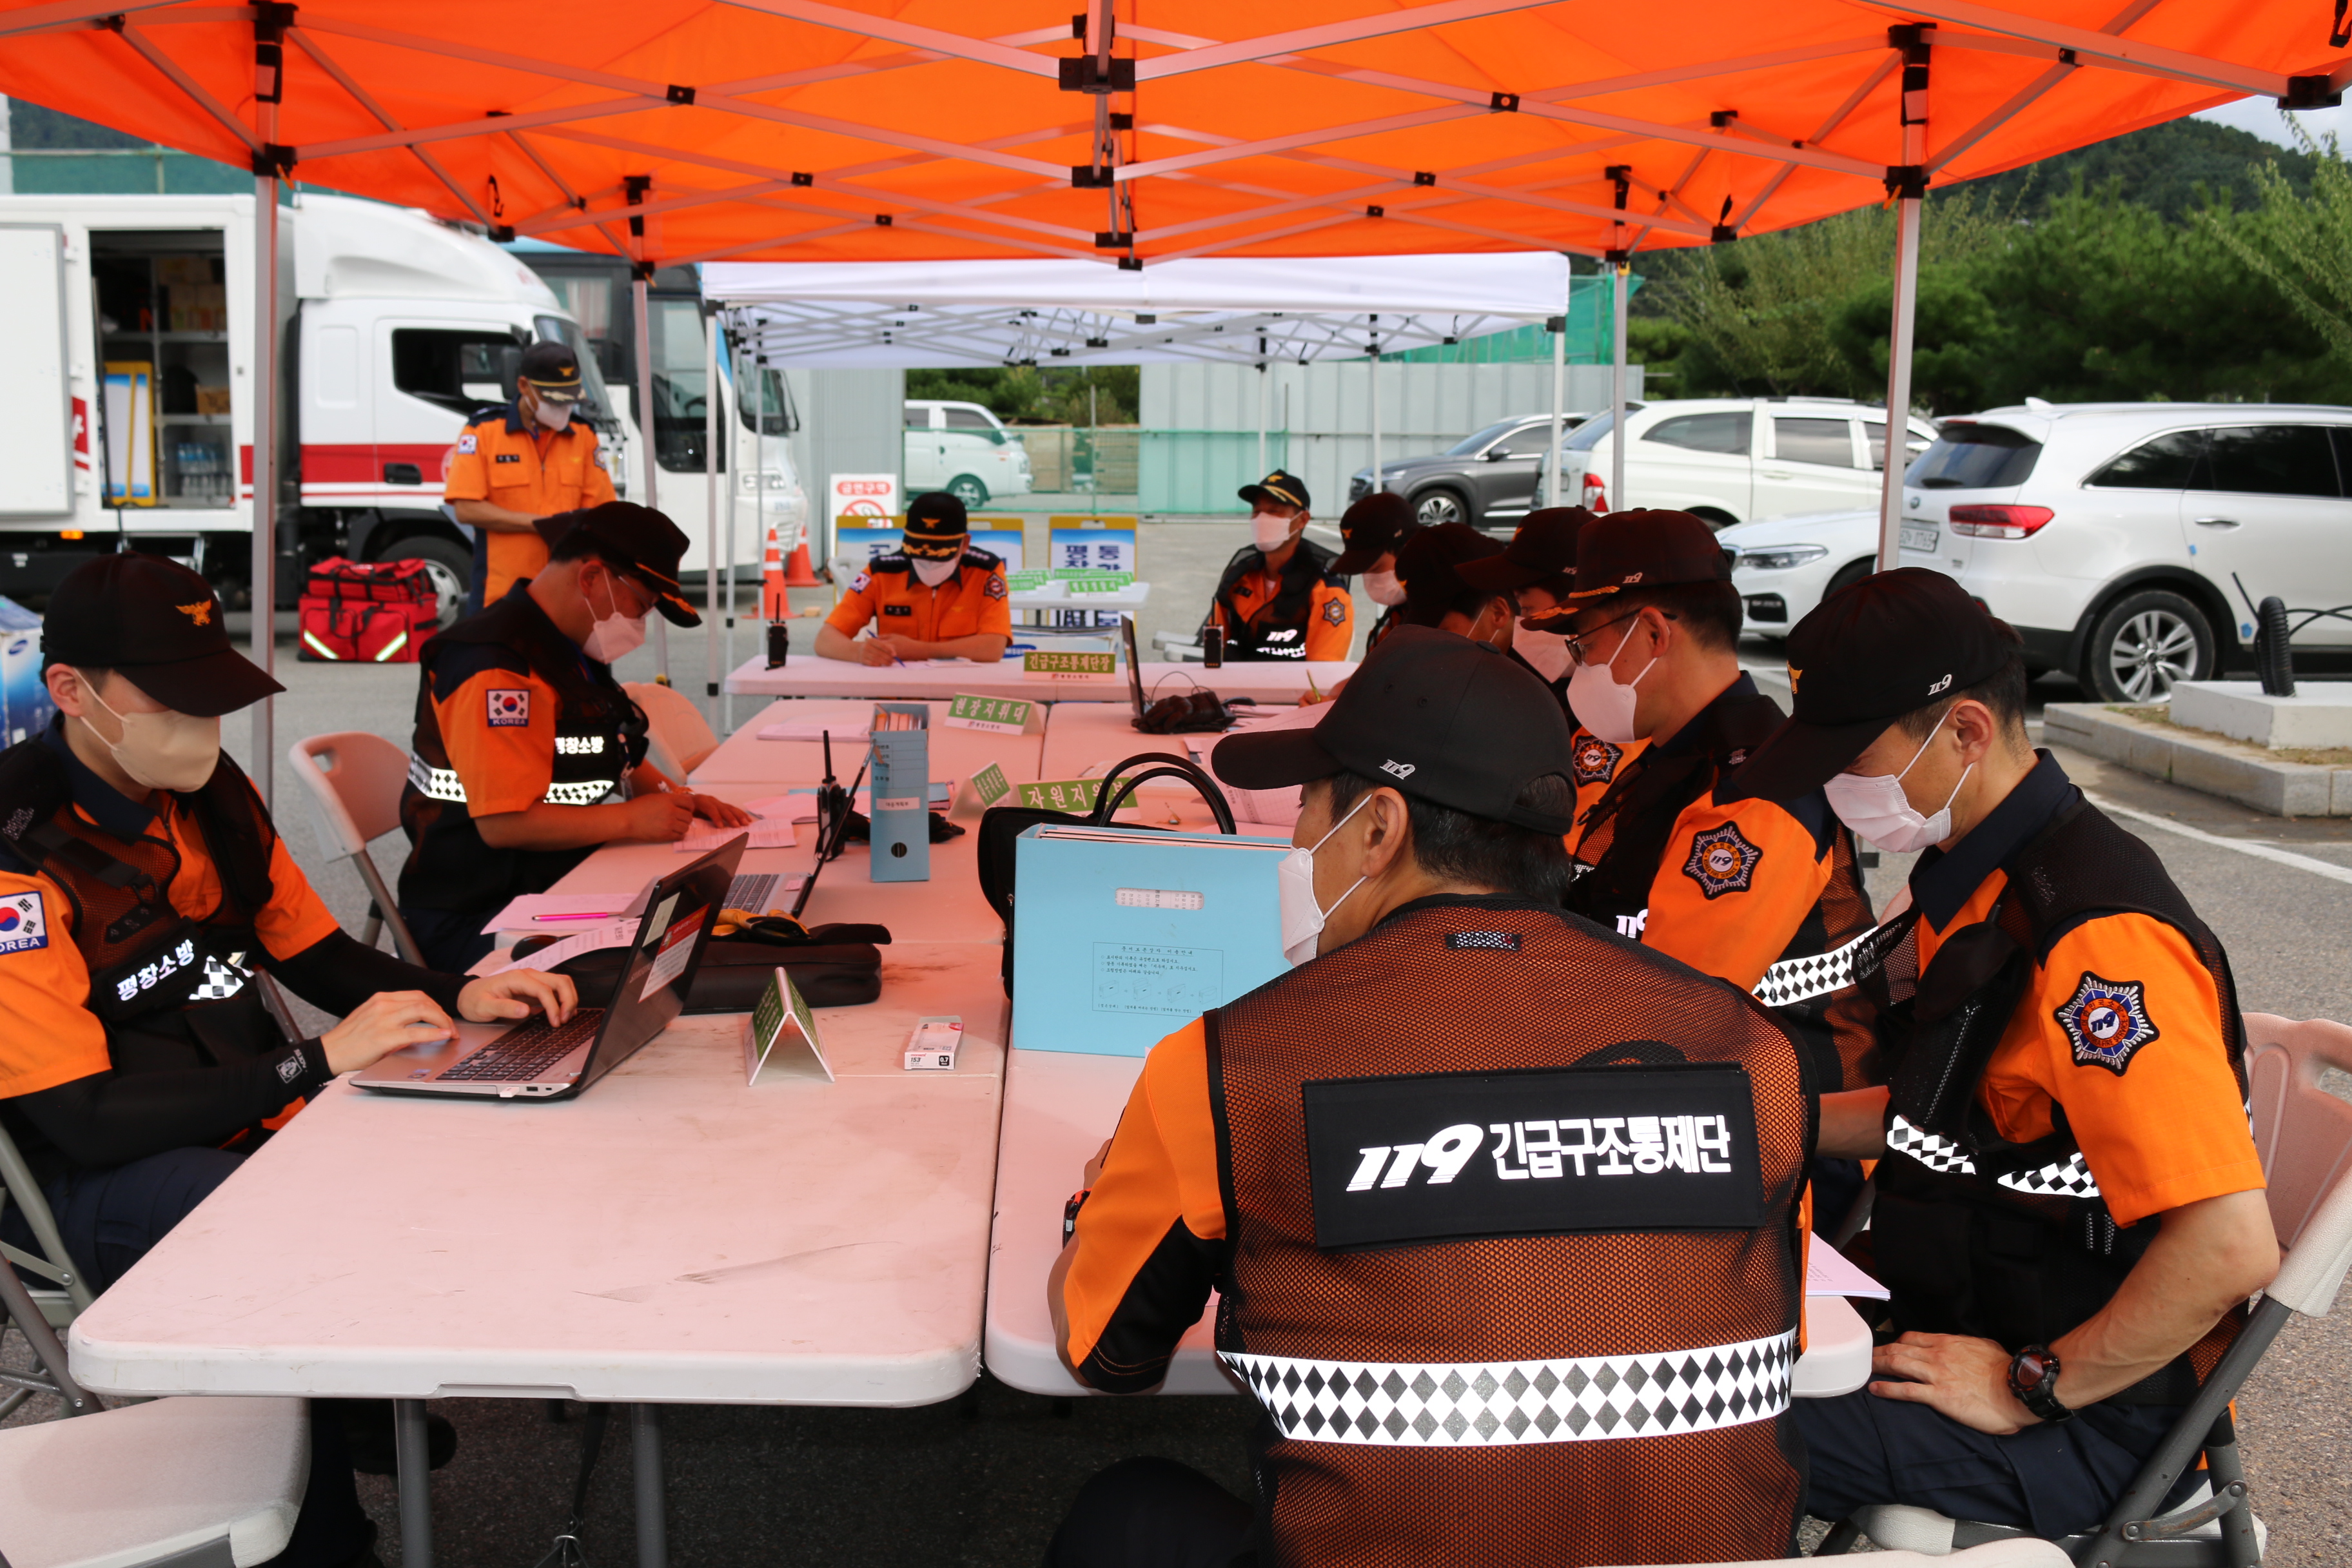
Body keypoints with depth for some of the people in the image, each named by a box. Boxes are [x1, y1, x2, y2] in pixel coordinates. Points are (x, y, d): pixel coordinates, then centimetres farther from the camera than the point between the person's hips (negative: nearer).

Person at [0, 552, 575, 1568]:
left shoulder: (211, 791, 6)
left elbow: (317, 954, 15)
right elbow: (88, 1119, -21)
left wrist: (457, 997, -4)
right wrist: (319, 1063, -25)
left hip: (257, 1109, 7)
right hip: (97, 1177, -7)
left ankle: (387, 1414, 9)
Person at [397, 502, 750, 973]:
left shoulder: (576, 651, 15)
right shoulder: (498, 667, -18)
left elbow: (616, 757, 29)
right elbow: (504, 823, -24)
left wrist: (676, 797, 9)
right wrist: (631, 819, -16)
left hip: (568, 888, 10)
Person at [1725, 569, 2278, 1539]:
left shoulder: (2096, 938, -26)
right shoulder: (1968, 880, 6)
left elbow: (2230, 1246, -31)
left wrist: (2030, 1388, -21)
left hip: (2087, 1421, -9)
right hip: (1960, 1318, 9)